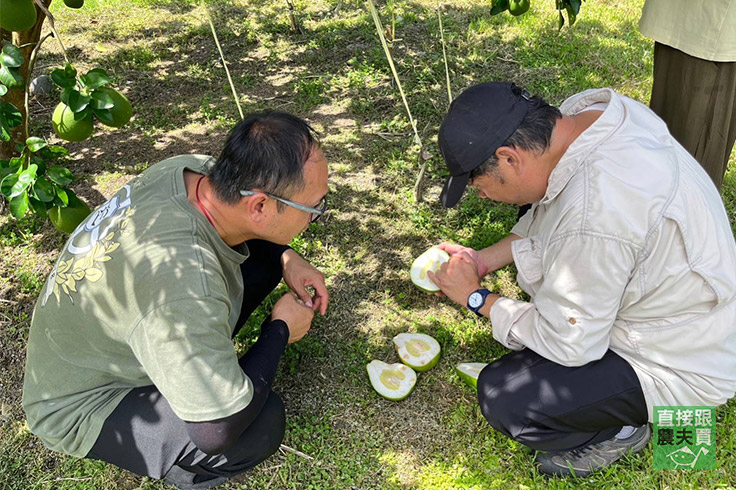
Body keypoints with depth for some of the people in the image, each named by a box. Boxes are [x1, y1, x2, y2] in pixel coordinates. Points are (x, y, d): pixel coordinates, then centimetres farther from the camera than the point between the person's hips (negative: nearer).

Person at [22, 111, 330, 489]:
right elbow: (218, 432, -34)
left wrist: (286, 259, -6)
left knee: (265, 253, 0)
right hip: (82, 405, -7)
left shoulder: (195, 169, -18)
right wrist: (280, 330, -20)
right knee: (261, 423, -29)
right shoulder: (183, 282, -42)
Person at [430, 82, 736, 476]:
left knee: (501, 396, -18)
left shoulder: (592, 220, -38)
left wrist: (476, 298, -12)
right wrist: (484, 260, 1)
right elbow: (548, 222, 6)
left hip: (679, 367, -9)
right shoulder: (585, 110, -12)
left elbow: (568, 343, -22)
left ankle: (619, 431, 9)